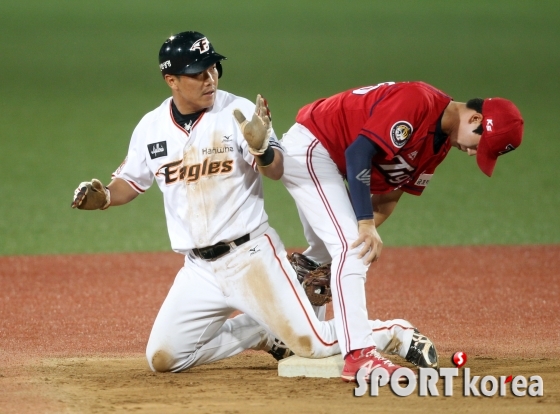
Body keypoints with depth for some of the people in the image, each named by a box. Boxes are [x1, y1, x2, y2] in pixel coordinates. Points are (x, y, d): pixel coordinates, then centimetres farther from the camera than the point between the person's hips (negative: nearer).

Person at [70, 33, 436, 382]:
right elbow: (131, 182, 16)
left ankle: (397, 335, 14)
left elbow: (278, 171, -17)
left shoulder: (239, 113, -10)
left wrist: (261, 148, -38)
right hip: (200, 268, 5)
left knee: (312, 344, -14)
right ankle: (264, 334, 18)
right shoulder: (152, 127, 2)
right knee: (162, 359, 1)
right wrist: (104, 197, -5)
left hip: (251, 255, -5)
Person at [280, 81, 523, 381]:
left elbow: (389, 195, 8)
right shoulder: (418, 101, -24)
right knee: (350, 247, -19)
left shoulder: (441, 142, 6)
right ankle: (359, 354, -27)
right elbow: (358, 152, -29)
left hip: (331, 160, 11)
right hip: (308, 145, -11)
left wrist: (365, 231, -7)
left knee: (326, 252, 21)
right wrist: (365, 223, -30)